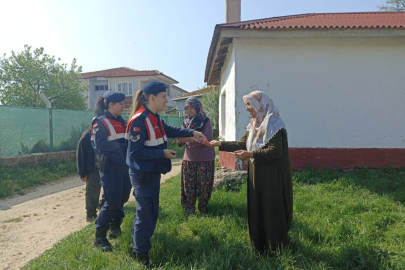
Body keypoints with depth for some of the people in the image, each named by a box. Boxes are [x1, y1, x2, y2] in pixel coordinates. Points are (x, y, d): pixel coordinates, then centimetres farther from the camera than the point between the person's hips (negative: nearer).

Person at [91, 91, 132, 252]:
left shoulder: (121, 122, 16)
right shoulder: (101, 122, -8)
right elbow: (100, 143, -18)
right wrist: (120, 145, -17)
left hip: (124, 166, 8)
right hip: (111, 167, -8)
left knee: (121, 199, 14)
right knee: (112, 202, -7)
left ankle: (115, 229, 32)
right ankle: (99, 237, 6)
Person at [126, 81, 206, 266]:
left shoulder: (154, 118, 7)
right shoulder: (139, 120, -23)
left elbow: (170, 131, 19)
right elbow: (135, 151, -24)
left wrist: (191, 132, 7)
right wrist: (162, 153, -23)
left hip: (152, 173, 10)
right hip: (143, 175, -10)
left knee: (148, 212, 21)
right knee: (147, 215, 1)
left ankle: (139, 244, 39)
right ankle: (140, 255, 19)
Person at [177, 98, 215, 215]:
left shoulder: (205, 122, -4)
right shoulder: (186, 122, 8)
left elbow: (207, 139, -17)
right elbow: (181, 142, 8)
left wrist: (190, 139, -27)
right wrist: (180, 140, -17)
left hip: (205, 159, -3)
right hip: (189, 159, 3)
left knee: (204, 185, 2)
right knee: (189, 185, 5)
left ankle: (203, 209, 17)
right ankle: (189, 209, 17)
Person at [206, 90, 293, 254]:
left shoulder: (273, 123, -15)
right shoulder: (255, 125, 12)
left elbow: (275, 151, -22)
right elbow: (242, 144, 12)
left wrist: (250, 154, -28)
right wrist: (220, 144, 7)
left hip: (272, 176, -8)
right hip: (257, 175, 8)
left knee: (271, 211, 1)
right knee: (257, 209, 14)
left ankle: (276, 249, 19)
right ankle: (261, 246, 28)